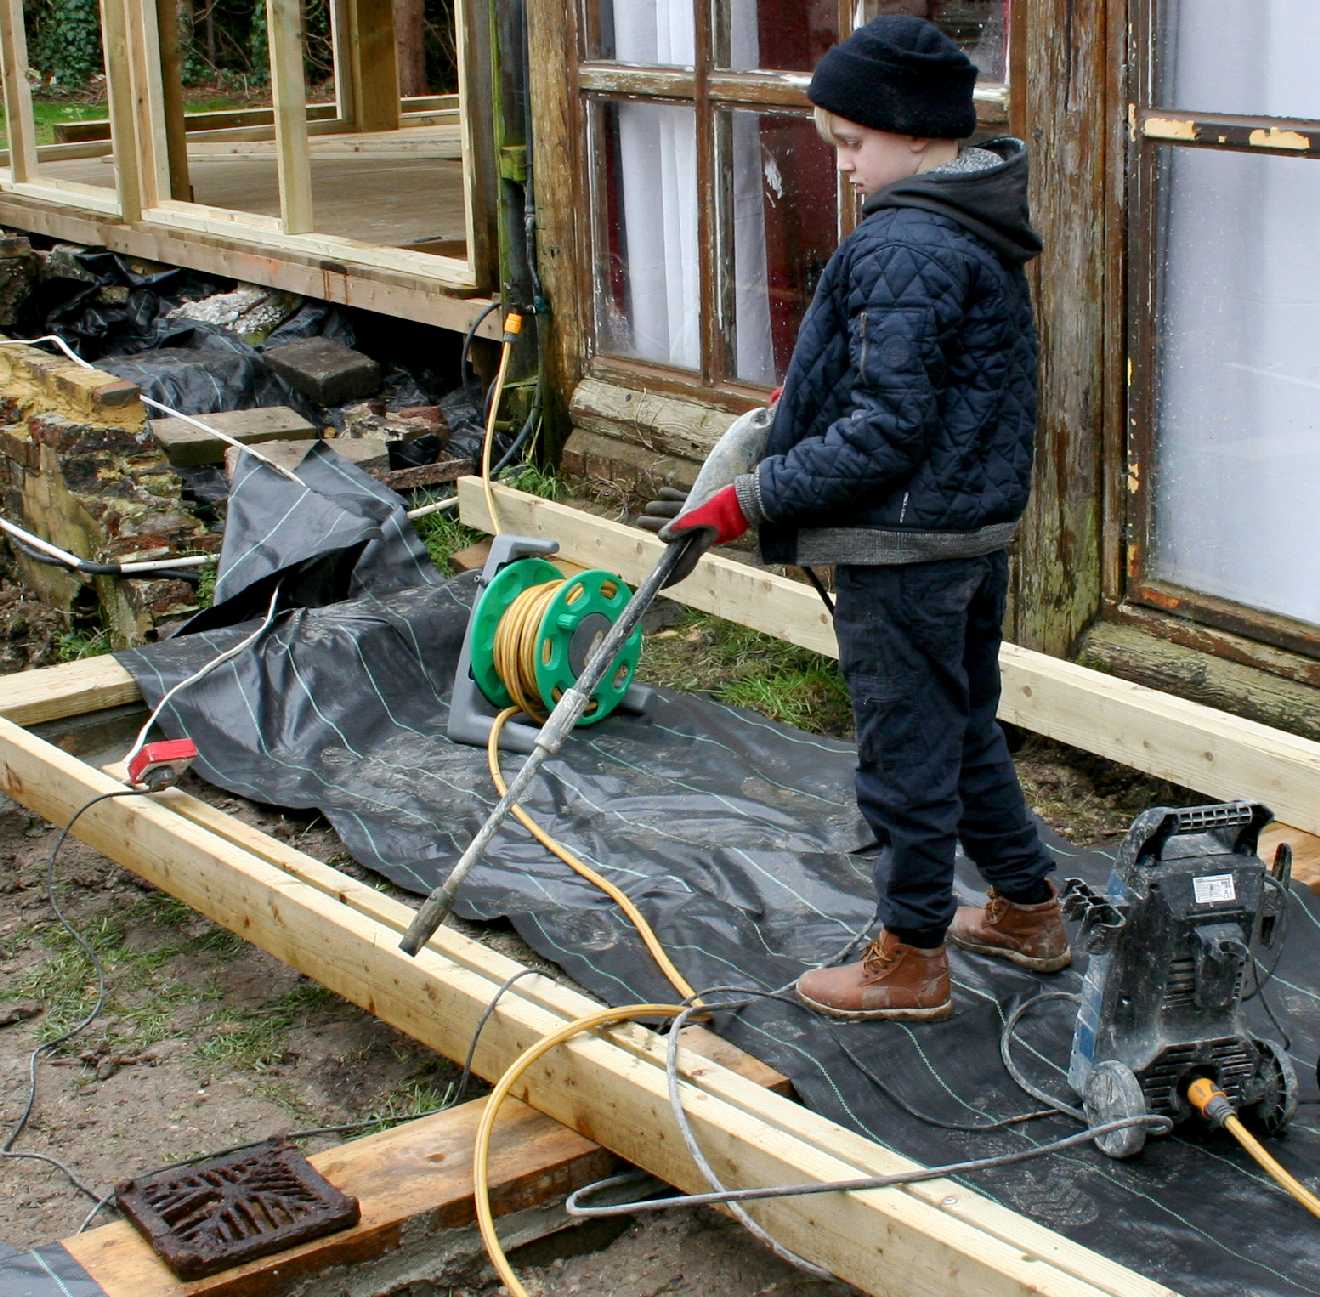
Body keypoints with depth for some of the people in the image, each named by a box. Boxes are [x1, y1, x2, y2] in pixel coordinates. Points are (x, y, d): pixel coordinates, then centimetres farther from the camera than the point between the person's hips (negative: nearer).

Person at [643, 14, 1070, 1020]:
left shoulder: (907, 249, -22)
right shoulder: (981, 230, 9)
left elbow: (888, 430, -26)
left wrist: (753, 500, -22)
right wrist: (815, 391, 14)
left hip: (907, 548, -10)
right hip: (982, 525, 10)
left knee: (906, 751, 4)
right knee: (968, 728, 23)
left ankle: (911, 960, 18)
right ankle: (1028, 909, 37)